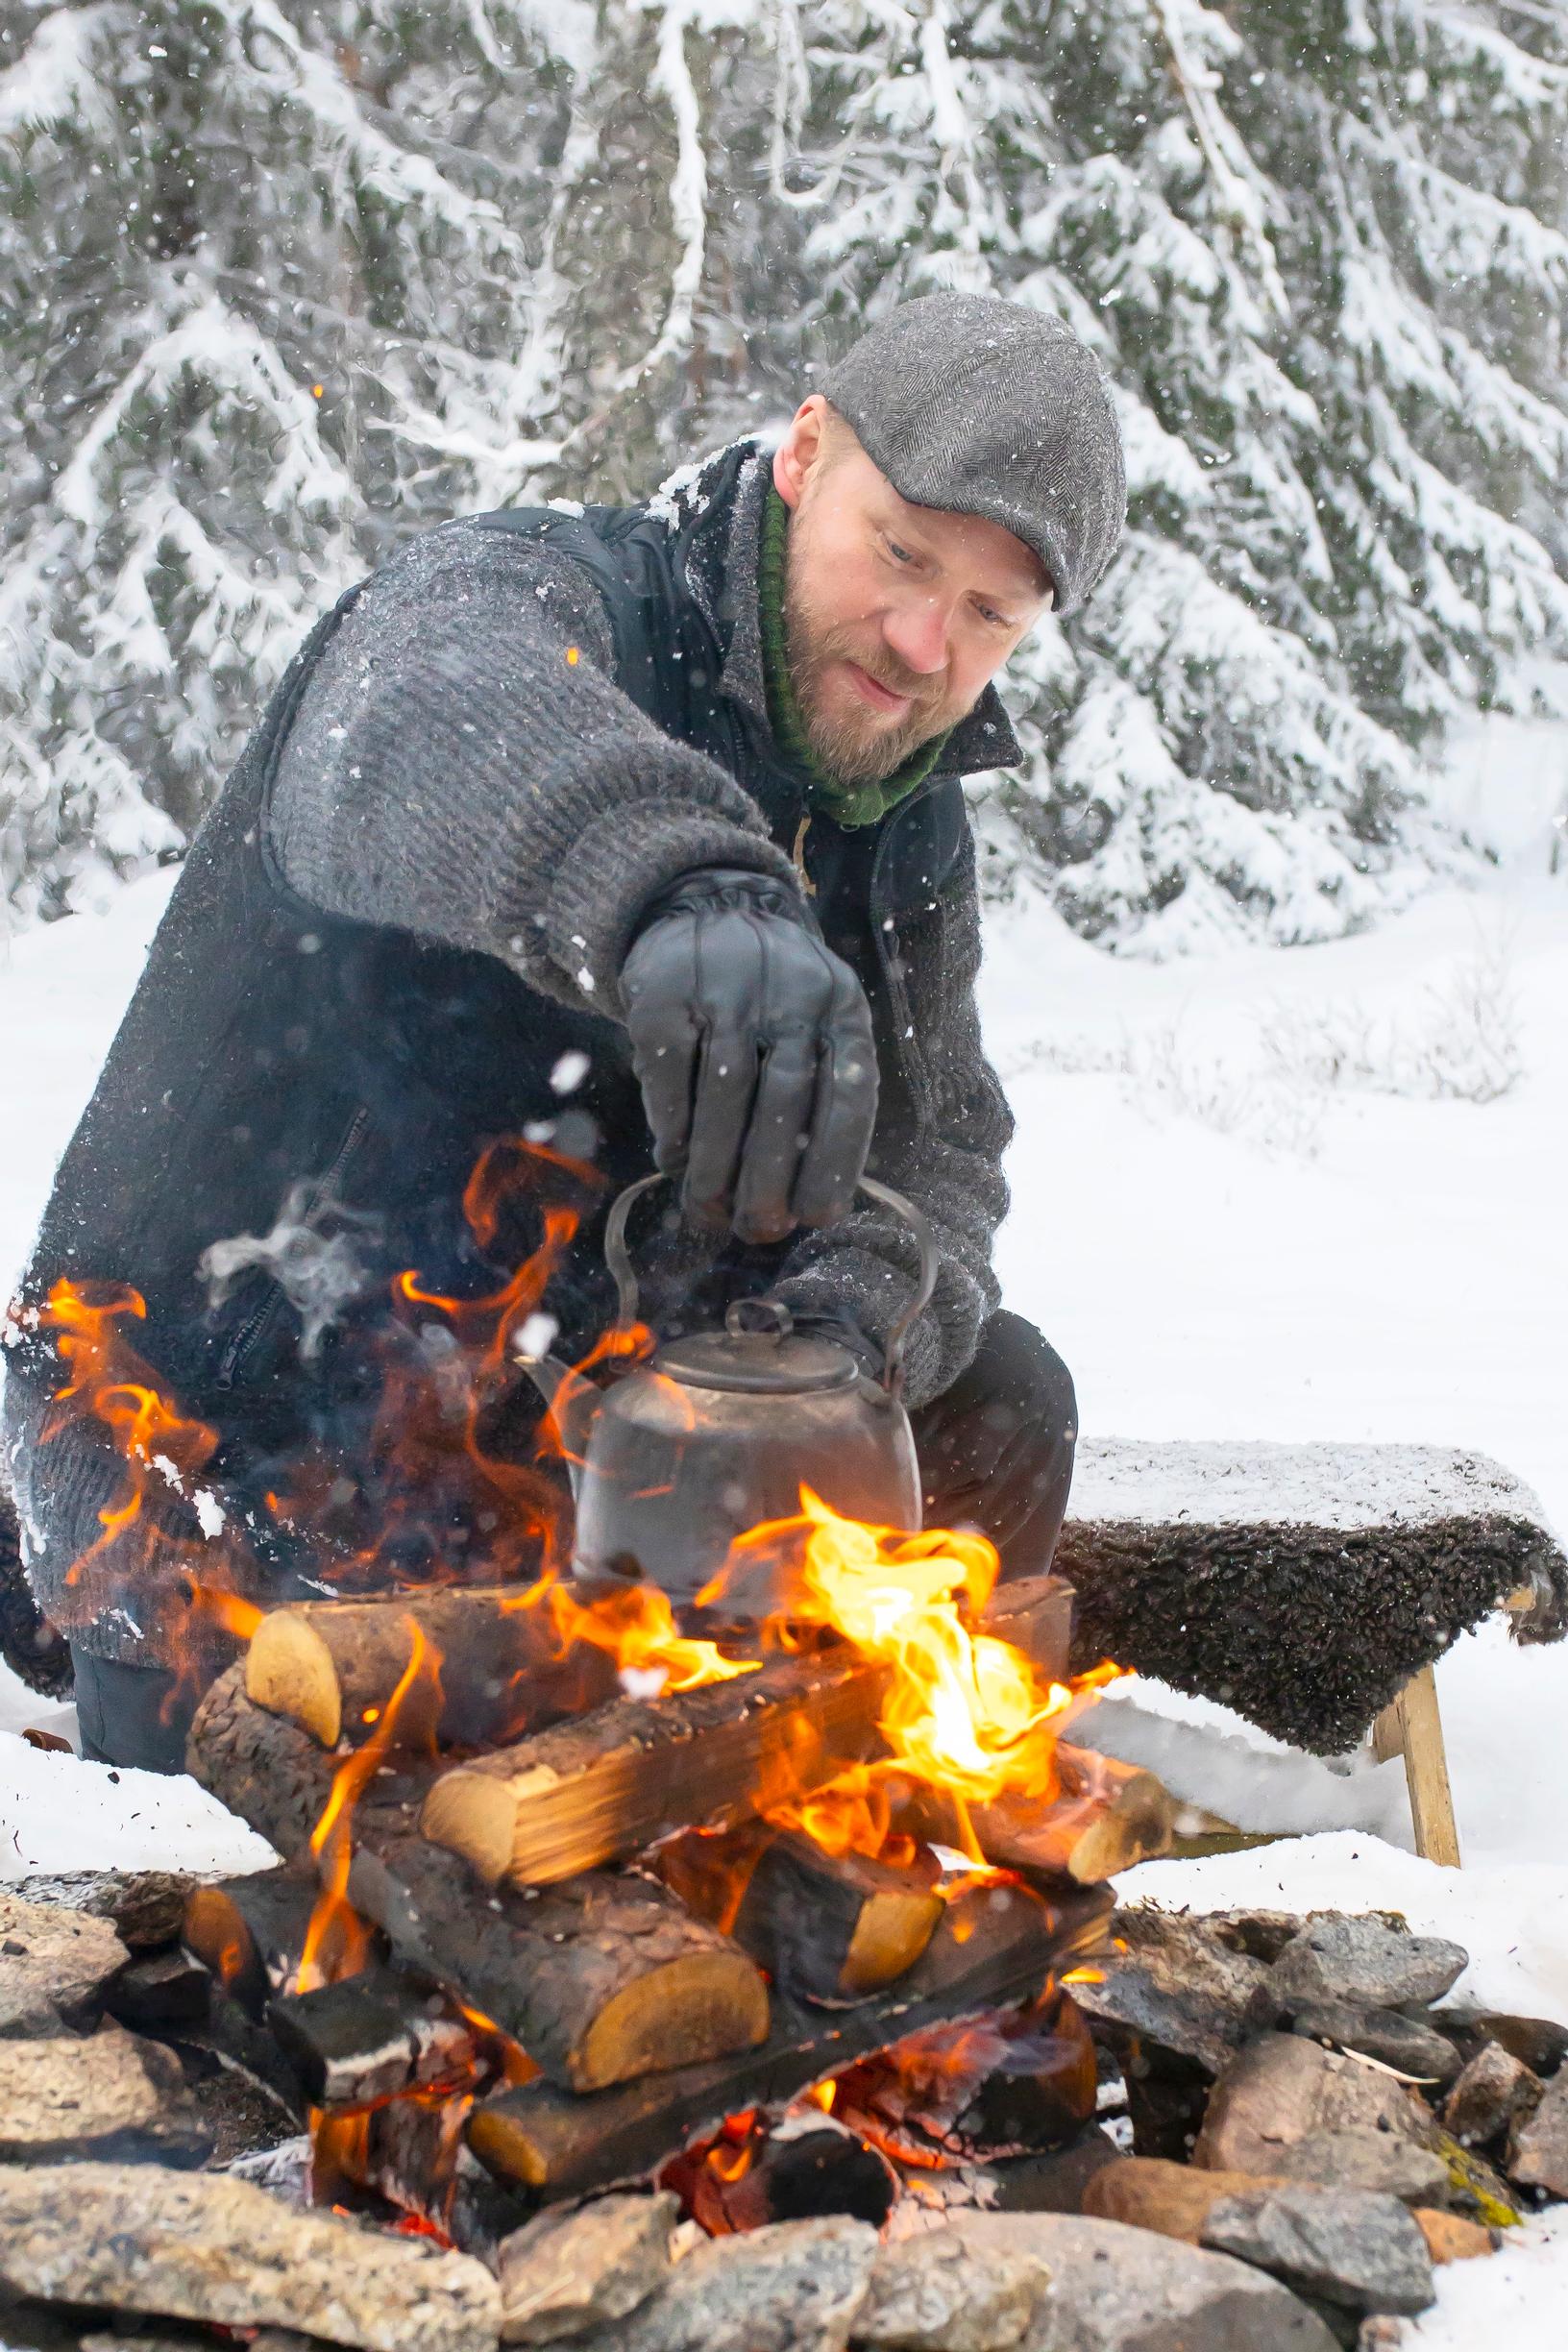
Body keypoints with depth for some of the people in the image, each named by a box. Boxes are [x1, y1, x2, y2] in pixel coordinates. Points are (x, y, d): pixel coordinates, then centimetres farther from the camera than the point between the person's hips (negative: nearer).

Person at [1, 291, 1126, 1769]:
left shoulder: (910, 842, 4)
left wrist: (872, 1291, -25)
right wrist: (674, 890, -65)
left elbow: (939, 1148, -1)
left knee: (991, 1407, -2)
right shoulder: (522, 593, -19)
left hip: (561, 1444, 6)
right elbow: (429, 732, -43)